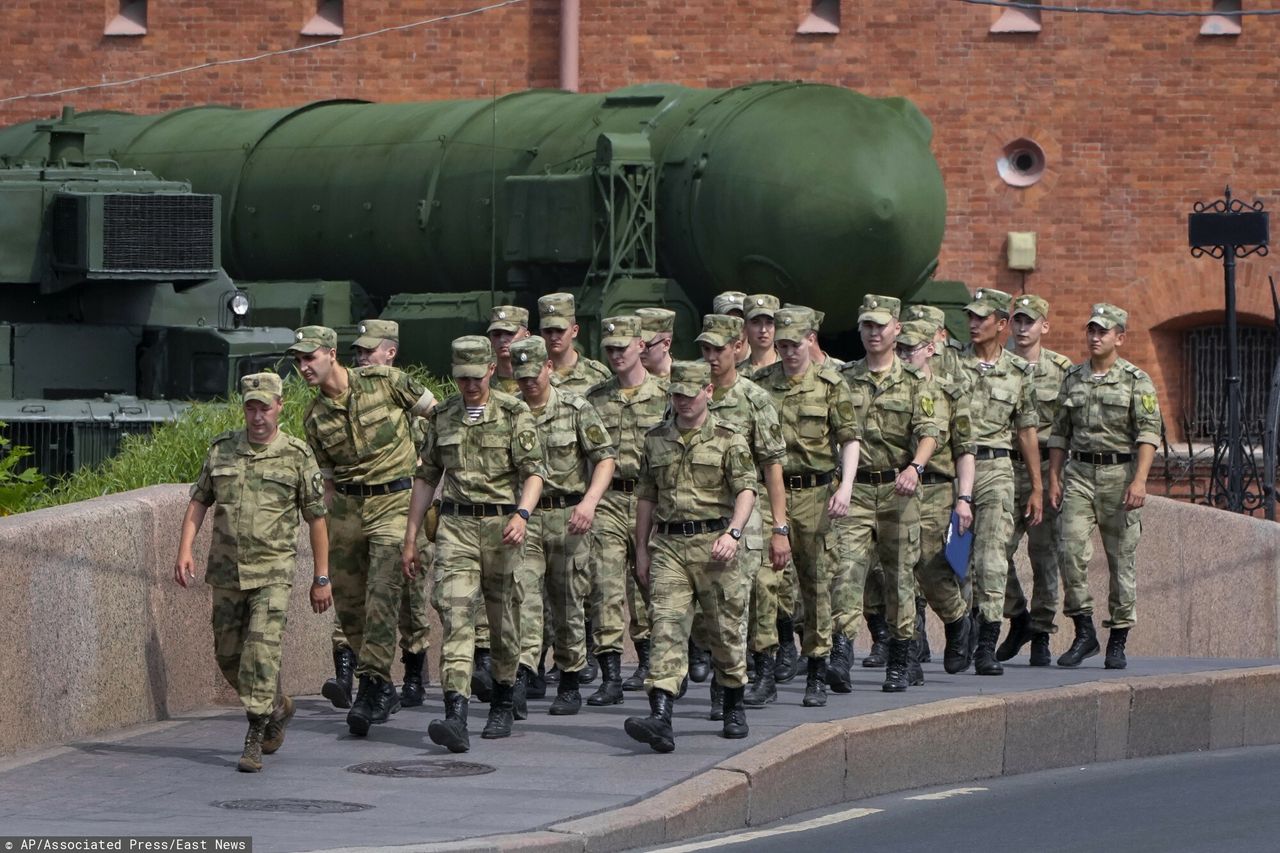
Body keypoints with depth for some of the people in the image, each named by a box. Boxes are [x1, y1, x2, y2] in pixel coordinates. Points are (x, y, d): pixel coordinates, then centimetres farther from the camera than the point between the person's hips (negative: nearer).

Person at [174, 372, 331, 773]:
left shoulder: (297, 455, -4)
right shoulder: (221, 449, 5)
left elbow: (316, 518, 2)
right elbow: (198, 501, 11)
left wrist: (321, 578, 2)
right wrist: (184, 551, -2)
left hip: (271, 573, -4)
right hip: (226, 571, 4)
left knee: (261, 651, -16)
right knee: (228, 655, 11)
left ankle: (254, 740, -13)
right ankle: (276, 708, 36)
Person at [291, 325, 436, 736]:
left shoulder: (385, 382, -5)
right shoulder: (315, 418, 7)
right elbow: (328, 478, 14)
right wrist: (327, 532, 10)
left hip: (394, 501, -5)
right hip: (347, 505, 5)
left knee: (382, 593, -17)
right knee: (347, 600, 4)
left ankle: (372, 685, -19)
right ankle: (384, 690, 17)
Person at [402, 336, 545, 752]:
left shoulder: (514, 413, -1)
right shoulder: (443, 417, 10)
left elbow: (533, 471, -7)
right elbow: (426, 477, 16)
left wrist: (522, 514, -26)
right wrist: (410, 538, 14)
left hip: (502, 526, -2)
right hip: (456, 525, 2)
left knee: (503, 620, 9)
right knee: (456, 616, -12)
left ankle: (503, 705, 29)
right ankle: (455, 717, -23)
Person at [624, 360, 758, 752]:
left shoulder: (728, 439, 1)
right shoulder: (656, 439, 13)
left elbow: (746, 489, -7)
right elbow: (646, 497, 18)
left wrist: (732, 533, -22)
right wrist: (641, 549, 15)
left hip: (713, 543, -2)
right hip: (668, 544, 2)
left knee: (725, 628, 7)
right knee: (666, 625, -11)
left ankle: (735, 708, 28)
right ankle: (660, 719, -23)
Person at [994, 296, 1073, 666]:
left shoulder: (1062, 369, 4)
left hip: (1046, 469, -1)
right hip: (1005, 468, 1)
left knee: (1045, 553, 0)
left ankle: (1041, 634, 8)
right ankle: (1017, 617, 13)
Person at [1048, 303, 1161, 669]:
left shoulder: (1136, 381, 0)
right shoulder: (1072, 379, 12)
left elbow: (1149, 432, -9)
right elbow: (1059, 433, 17)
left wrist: (1139, 480, -20)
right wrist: (1053, 479, 8)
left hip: (1120, 473, -3)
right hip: (1079, 473, 3)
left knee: (1122, 559, 1)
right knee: (1072, 550, -11)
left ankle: (1118, 642, 8)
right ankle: (1084, 632, -2)